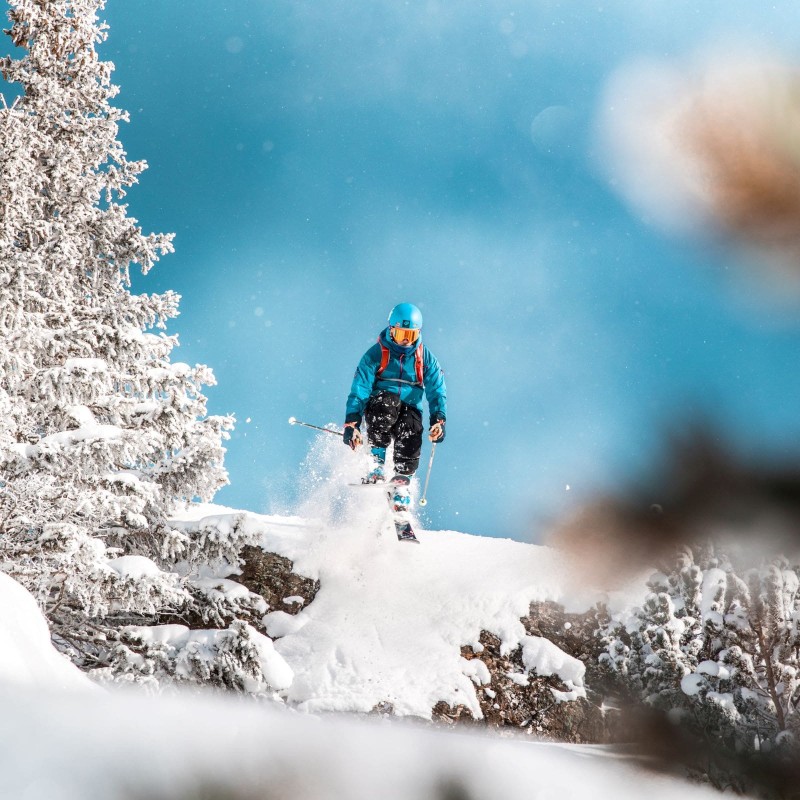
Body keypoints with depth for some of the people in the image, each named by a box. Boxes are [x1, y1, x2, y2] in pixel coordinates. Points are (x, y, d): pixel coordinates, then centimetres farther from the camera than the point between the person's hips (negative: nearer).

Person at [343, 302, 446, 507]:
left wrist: (438, 420, -20)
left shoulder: (426, 359, 4)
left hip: (409, 410, 2)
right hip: (378, 406, -2)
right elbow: (359, 390, -10)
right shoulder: (376, 354, -4)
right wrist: (351, 423, -21)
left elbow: (437, 392, -2)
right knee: (388, 401, -36)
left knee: (411, 438, -29)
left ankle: (401, 490, -18)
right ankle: (377, 464, -31)